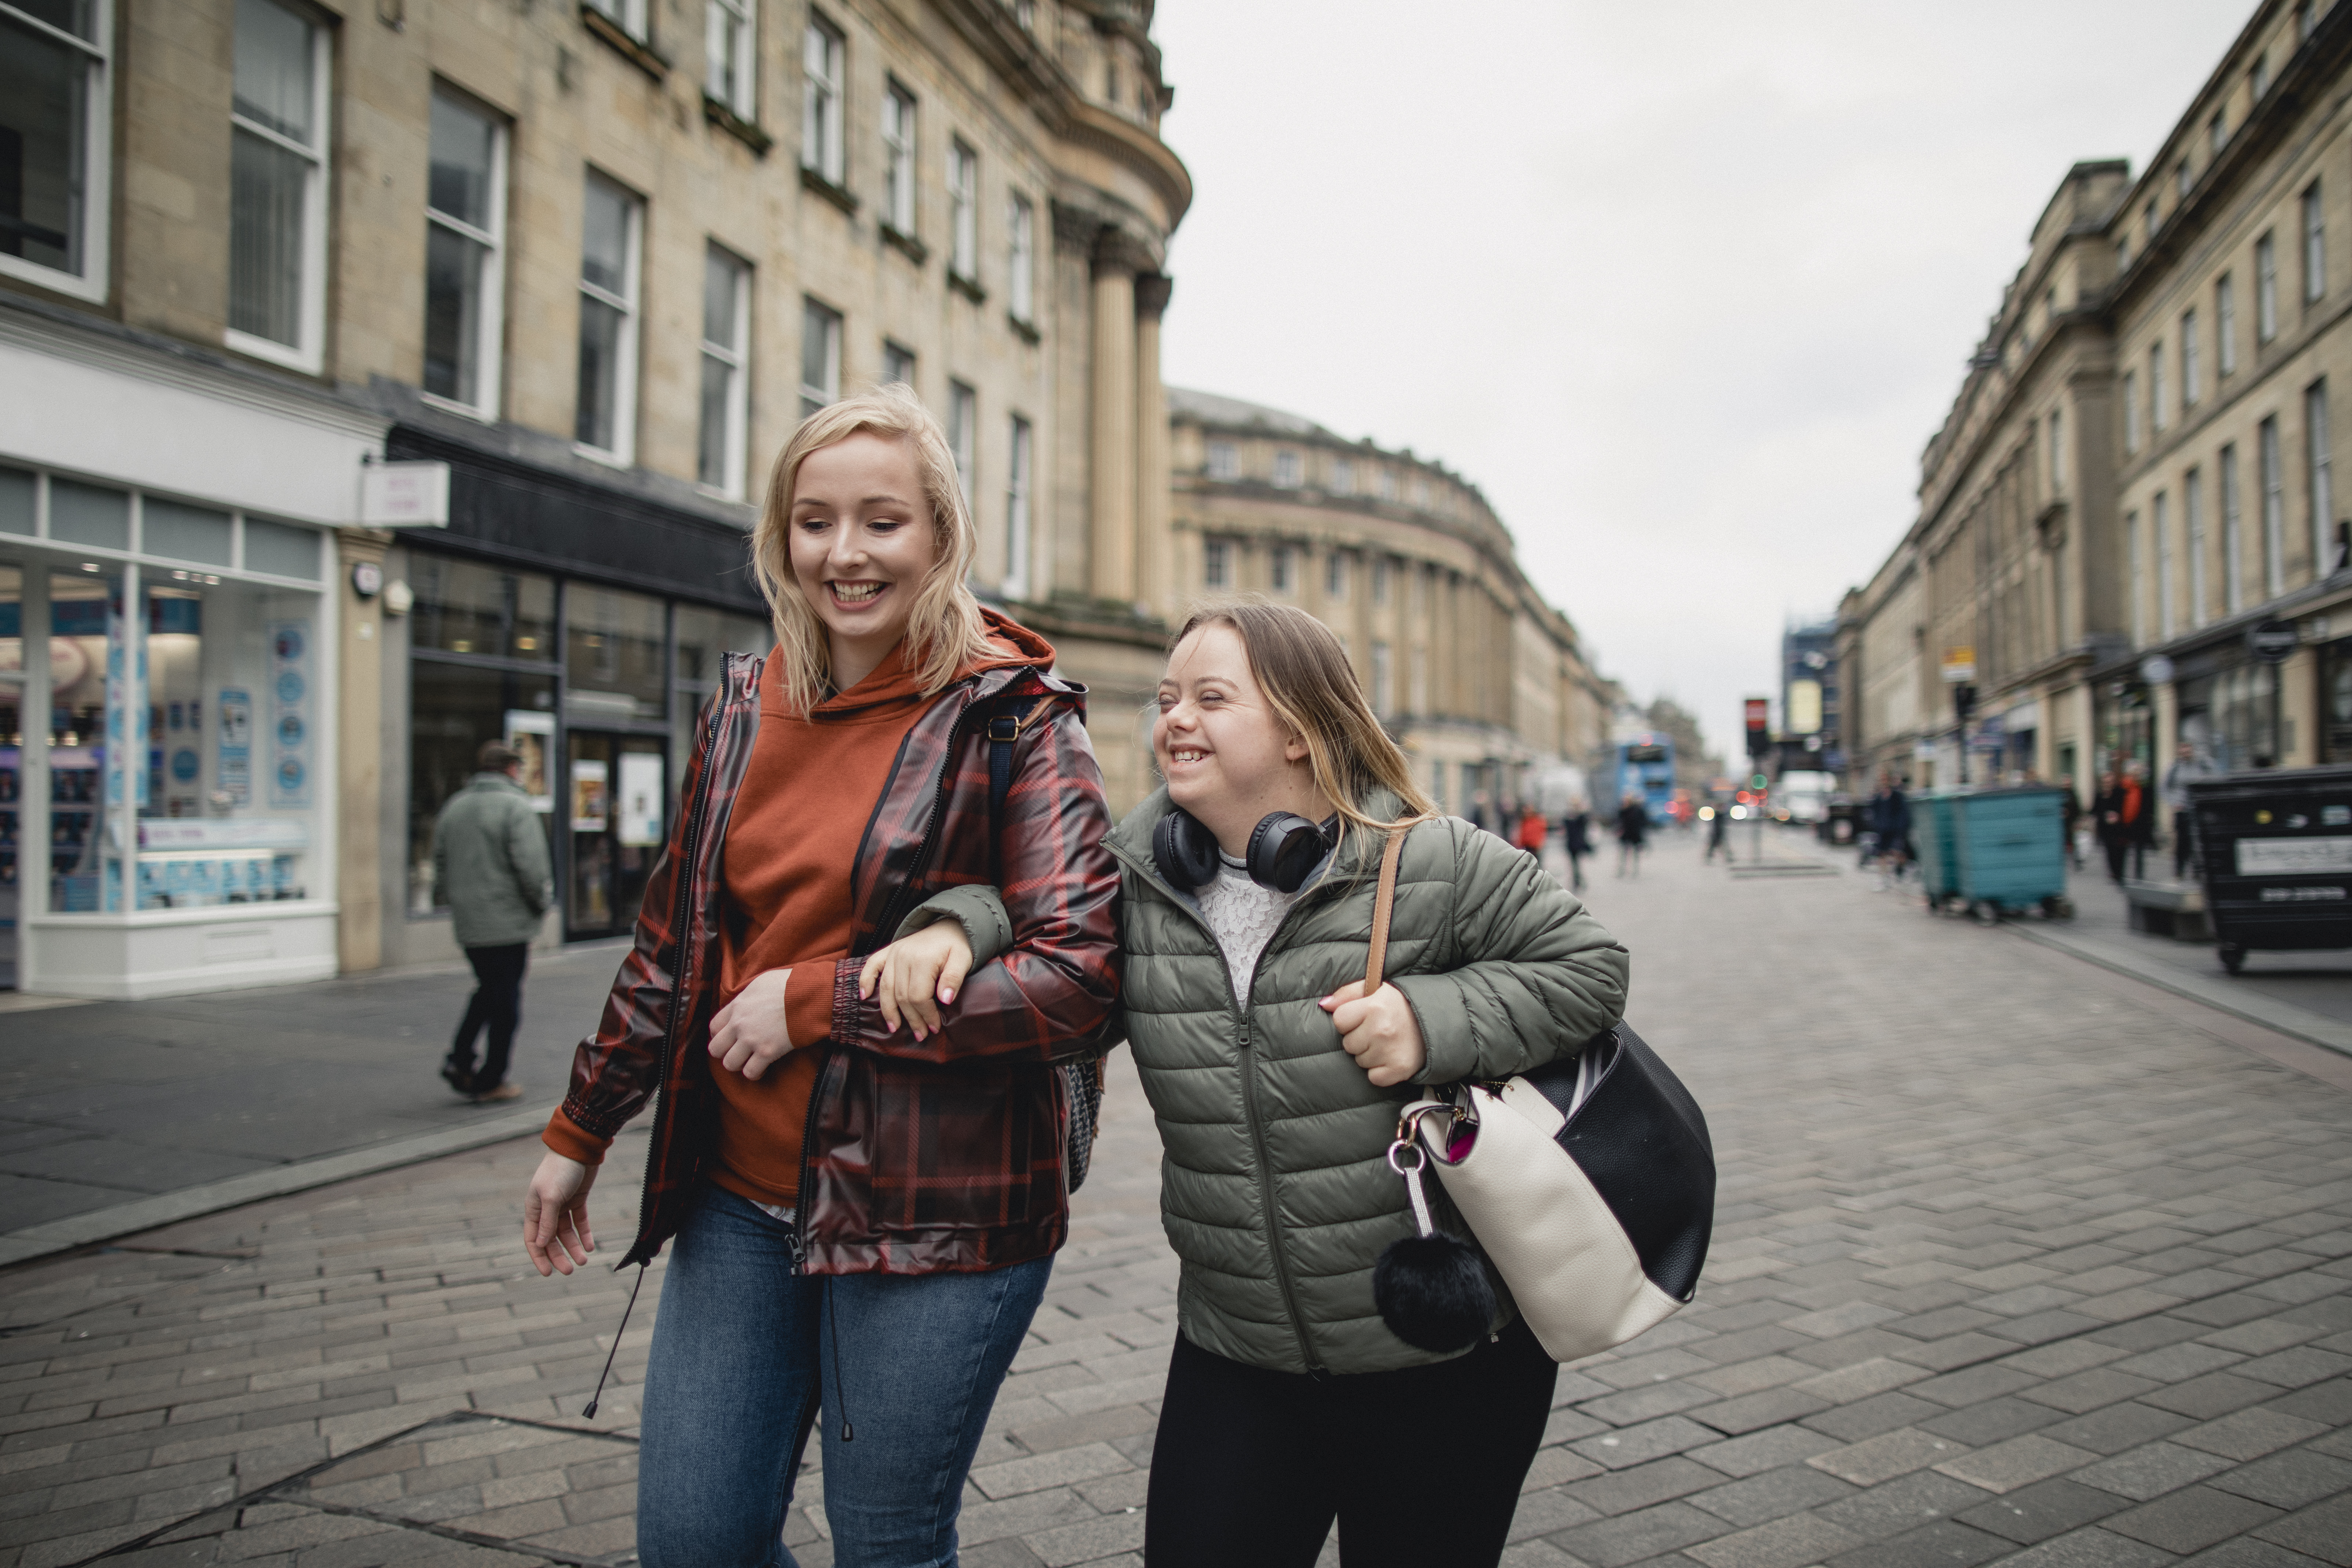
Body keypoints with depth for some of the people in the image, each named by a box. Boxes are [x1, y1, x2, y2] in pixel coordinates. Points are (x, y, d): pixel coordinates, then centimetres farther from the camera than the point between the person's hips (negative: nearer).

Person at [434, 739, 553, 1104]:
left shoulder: (452, 807, 11)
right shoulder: (516, 807, -12)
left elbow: (440, 865, 15)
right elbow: (532, 868, -18)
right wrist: (543, 902, -2)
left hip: (467, 924, 7)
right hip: (508, 924, -7)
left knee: (487, 990, 23)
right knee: (506, 1002, 4)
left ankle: (459, 1060, 13)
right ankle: (490, 1082, 9)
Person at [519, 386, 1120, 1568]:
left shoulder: (1014, 718, -10)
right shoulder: (746, 707, 7)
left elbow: (1077, 982, -19)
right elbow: (675, 939, 16)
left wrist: (815, 1001, -17)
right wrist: (580, 1133, 21)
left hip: (935, 1215, -5)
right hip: (744, 1194, 5)